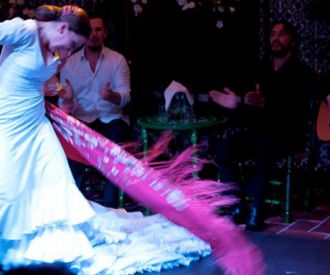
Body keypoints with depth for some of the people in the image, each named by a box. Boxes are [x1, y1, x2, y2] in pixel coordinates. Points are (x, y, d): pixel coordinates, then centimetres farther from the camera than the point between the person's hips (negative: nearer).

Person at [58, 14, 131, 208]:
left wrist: (111, 96, -29)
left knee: (118, 134, -33)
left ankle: (111, 205, -24)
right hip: (81, 119, 1)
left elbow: (125, 96, -6)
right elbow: (64, 101, 5)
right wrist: (67, 103, -20)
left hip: (111, 118, -1)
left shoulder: (118, 60, 6)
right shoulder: (70, 63, 9)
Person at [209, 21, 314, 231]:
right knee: (225, 147, -22)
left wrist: (264, 103, -34)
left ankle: (257, 208, -26)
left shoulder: (301, 73, -3)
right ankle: (239, 206, -19)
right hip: (261, 131, 6)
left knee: (264, 145, -39)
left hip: (289, 135, -5)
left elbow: (295, 110, -20)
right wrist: (238, 103, -5)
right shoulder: (264, 70, 15)